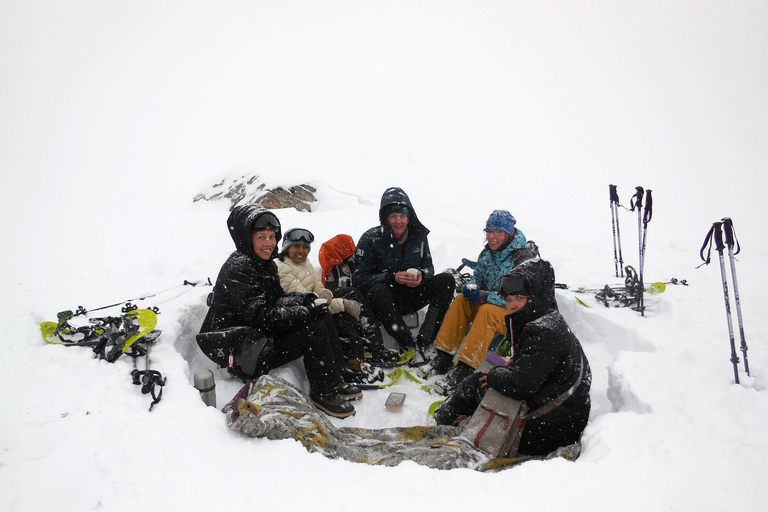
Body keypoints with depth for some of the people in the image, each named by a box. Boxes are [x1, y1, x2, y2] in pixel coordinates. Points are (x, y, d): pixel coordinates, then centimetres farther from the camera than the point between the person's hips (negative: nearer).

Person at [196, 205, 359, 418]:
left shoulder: (265, 263, 11)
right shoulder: (238, 268, -20)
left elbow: (277, 299, 17)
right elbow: (261, 317, -26)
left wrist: (303, 298, -4)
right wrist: (306, 313, -23)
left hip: (262, 336, 10)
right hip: (242, 351, -10)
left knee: (323, 315, -1)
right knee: (315, 329, -22)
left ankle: (334, 381, 4)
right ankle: (324, 393, -7)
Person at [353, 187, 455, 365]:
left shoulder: (418, 235, 1)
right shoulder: (370, 239, -10)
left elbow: (428, 267, 8)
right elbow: (359, 278, -13)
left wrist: (421, 275, -18)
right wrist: (392, 277, -26)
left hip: (412, 296, 4)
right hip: (386, 302, -4)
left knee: (446, 279, -18)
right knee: (378, 290, -38)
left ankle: (423, 342, -31)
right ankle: (410, 349, -37)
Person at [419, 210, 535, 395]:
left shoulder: (523, 259, -17)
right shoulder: (488, 253, 5)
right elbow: (478, 277, 17)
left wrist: (484, 296, -28)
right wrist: (471, 287, -10)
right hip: (489, 302, 7)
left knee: (488, 310, -35)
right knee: (461, 300, -16)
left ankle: (464, 371, -38)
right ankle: (443, 358, -16)